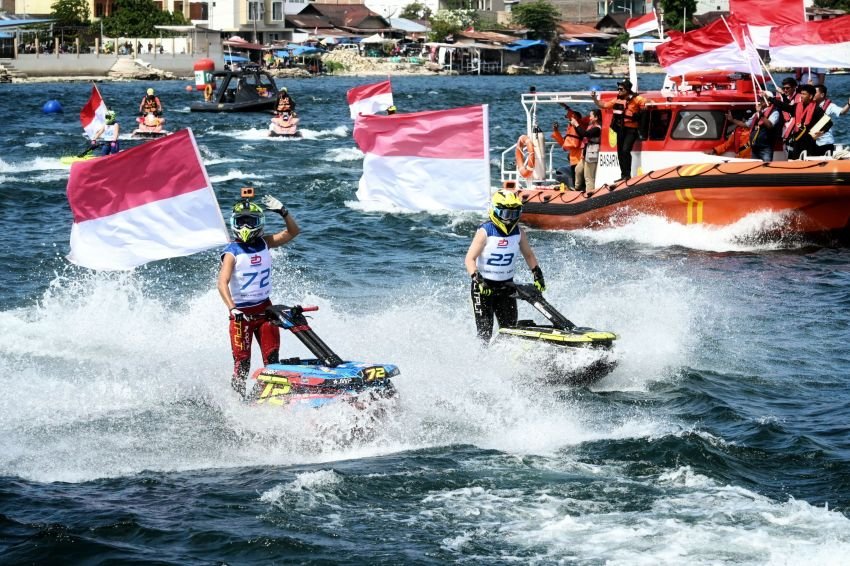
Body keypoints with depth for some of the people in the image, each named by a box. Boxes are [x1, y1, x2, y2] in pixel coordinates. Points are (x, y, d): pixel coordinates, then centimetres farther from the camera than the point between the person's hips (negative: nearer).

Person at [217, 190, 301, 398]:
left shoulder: (264, 243, 3)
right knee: (242, 362, -4)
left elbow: (293, 232, 7)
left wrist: (283, 212, -10)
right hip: (241, 312, -4)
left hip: (265, 308, 4)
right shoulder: (232, 252, -12)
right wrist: (232, 308, -37)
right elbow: (223, 283, -23)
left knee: (272, 358, -1)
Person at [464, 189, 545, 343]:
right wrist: (477, 279, -33)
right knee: (484, 331, -9)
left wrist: (537, 274, 2)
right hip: (483, 286, -5)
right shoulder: (485, 232, -14)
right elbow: (470, 259, -18)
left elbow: (528, 255, 16)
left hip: (506, 286, 5)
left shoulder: (518, 232, 1)